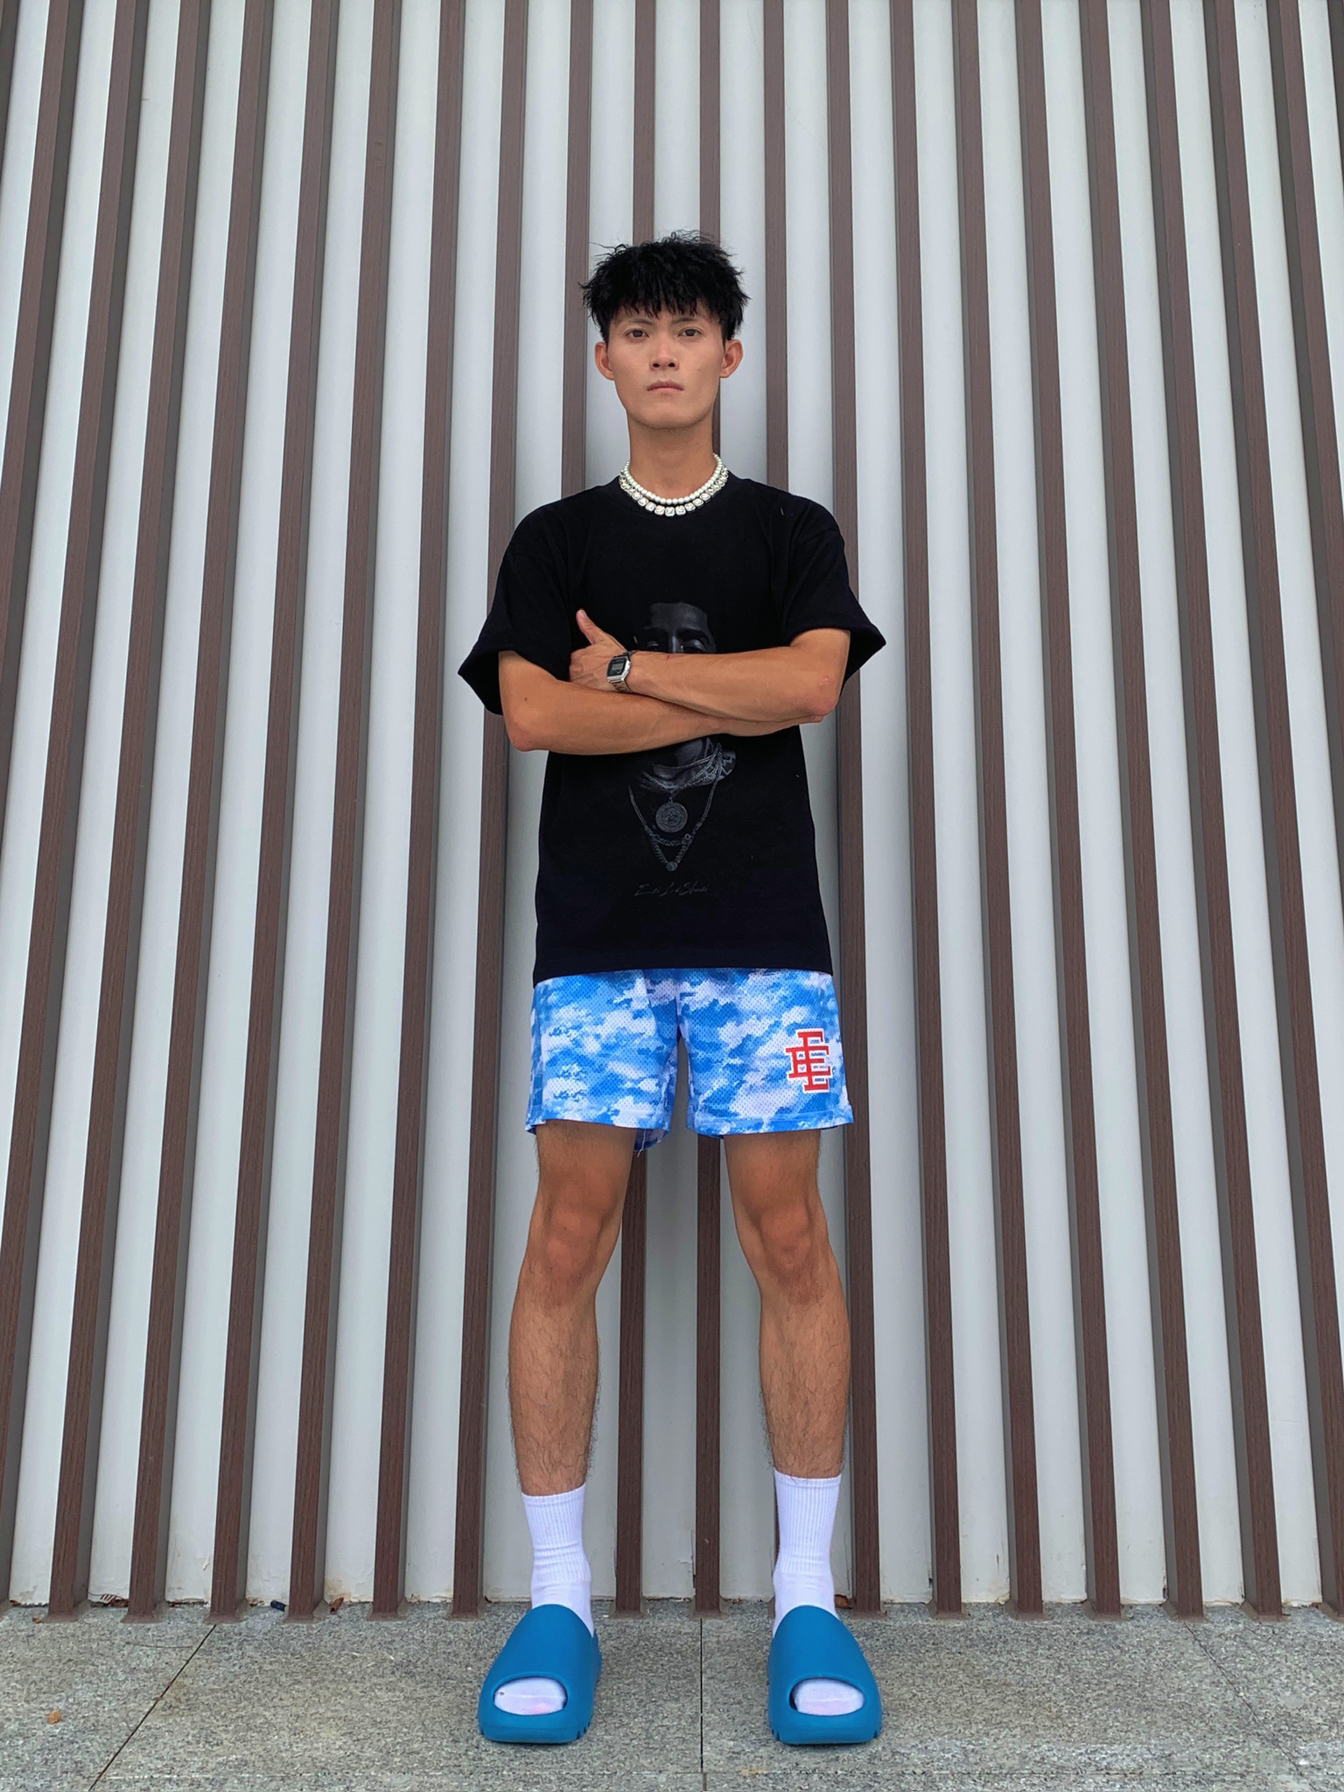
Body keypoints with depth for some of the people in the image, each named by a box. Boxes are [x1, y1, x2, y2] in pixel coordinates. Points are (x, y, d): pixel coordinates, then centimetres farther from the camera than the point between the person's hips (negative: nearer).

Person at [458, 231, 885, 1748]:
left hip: (762, 929, 0)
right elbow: (530, 714, -2)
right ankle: (557, 1594, 8)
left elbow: (814, 682, -4)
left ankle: (808, 1595, 9)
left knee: (787, 1232, -4)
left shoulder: (792, 531, 16)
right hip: (596, 929, 1)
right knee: (569, 1234, -5)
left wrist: (626, 668, -2)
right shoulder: (554, 540, 16)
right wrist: (731, 701, -3)